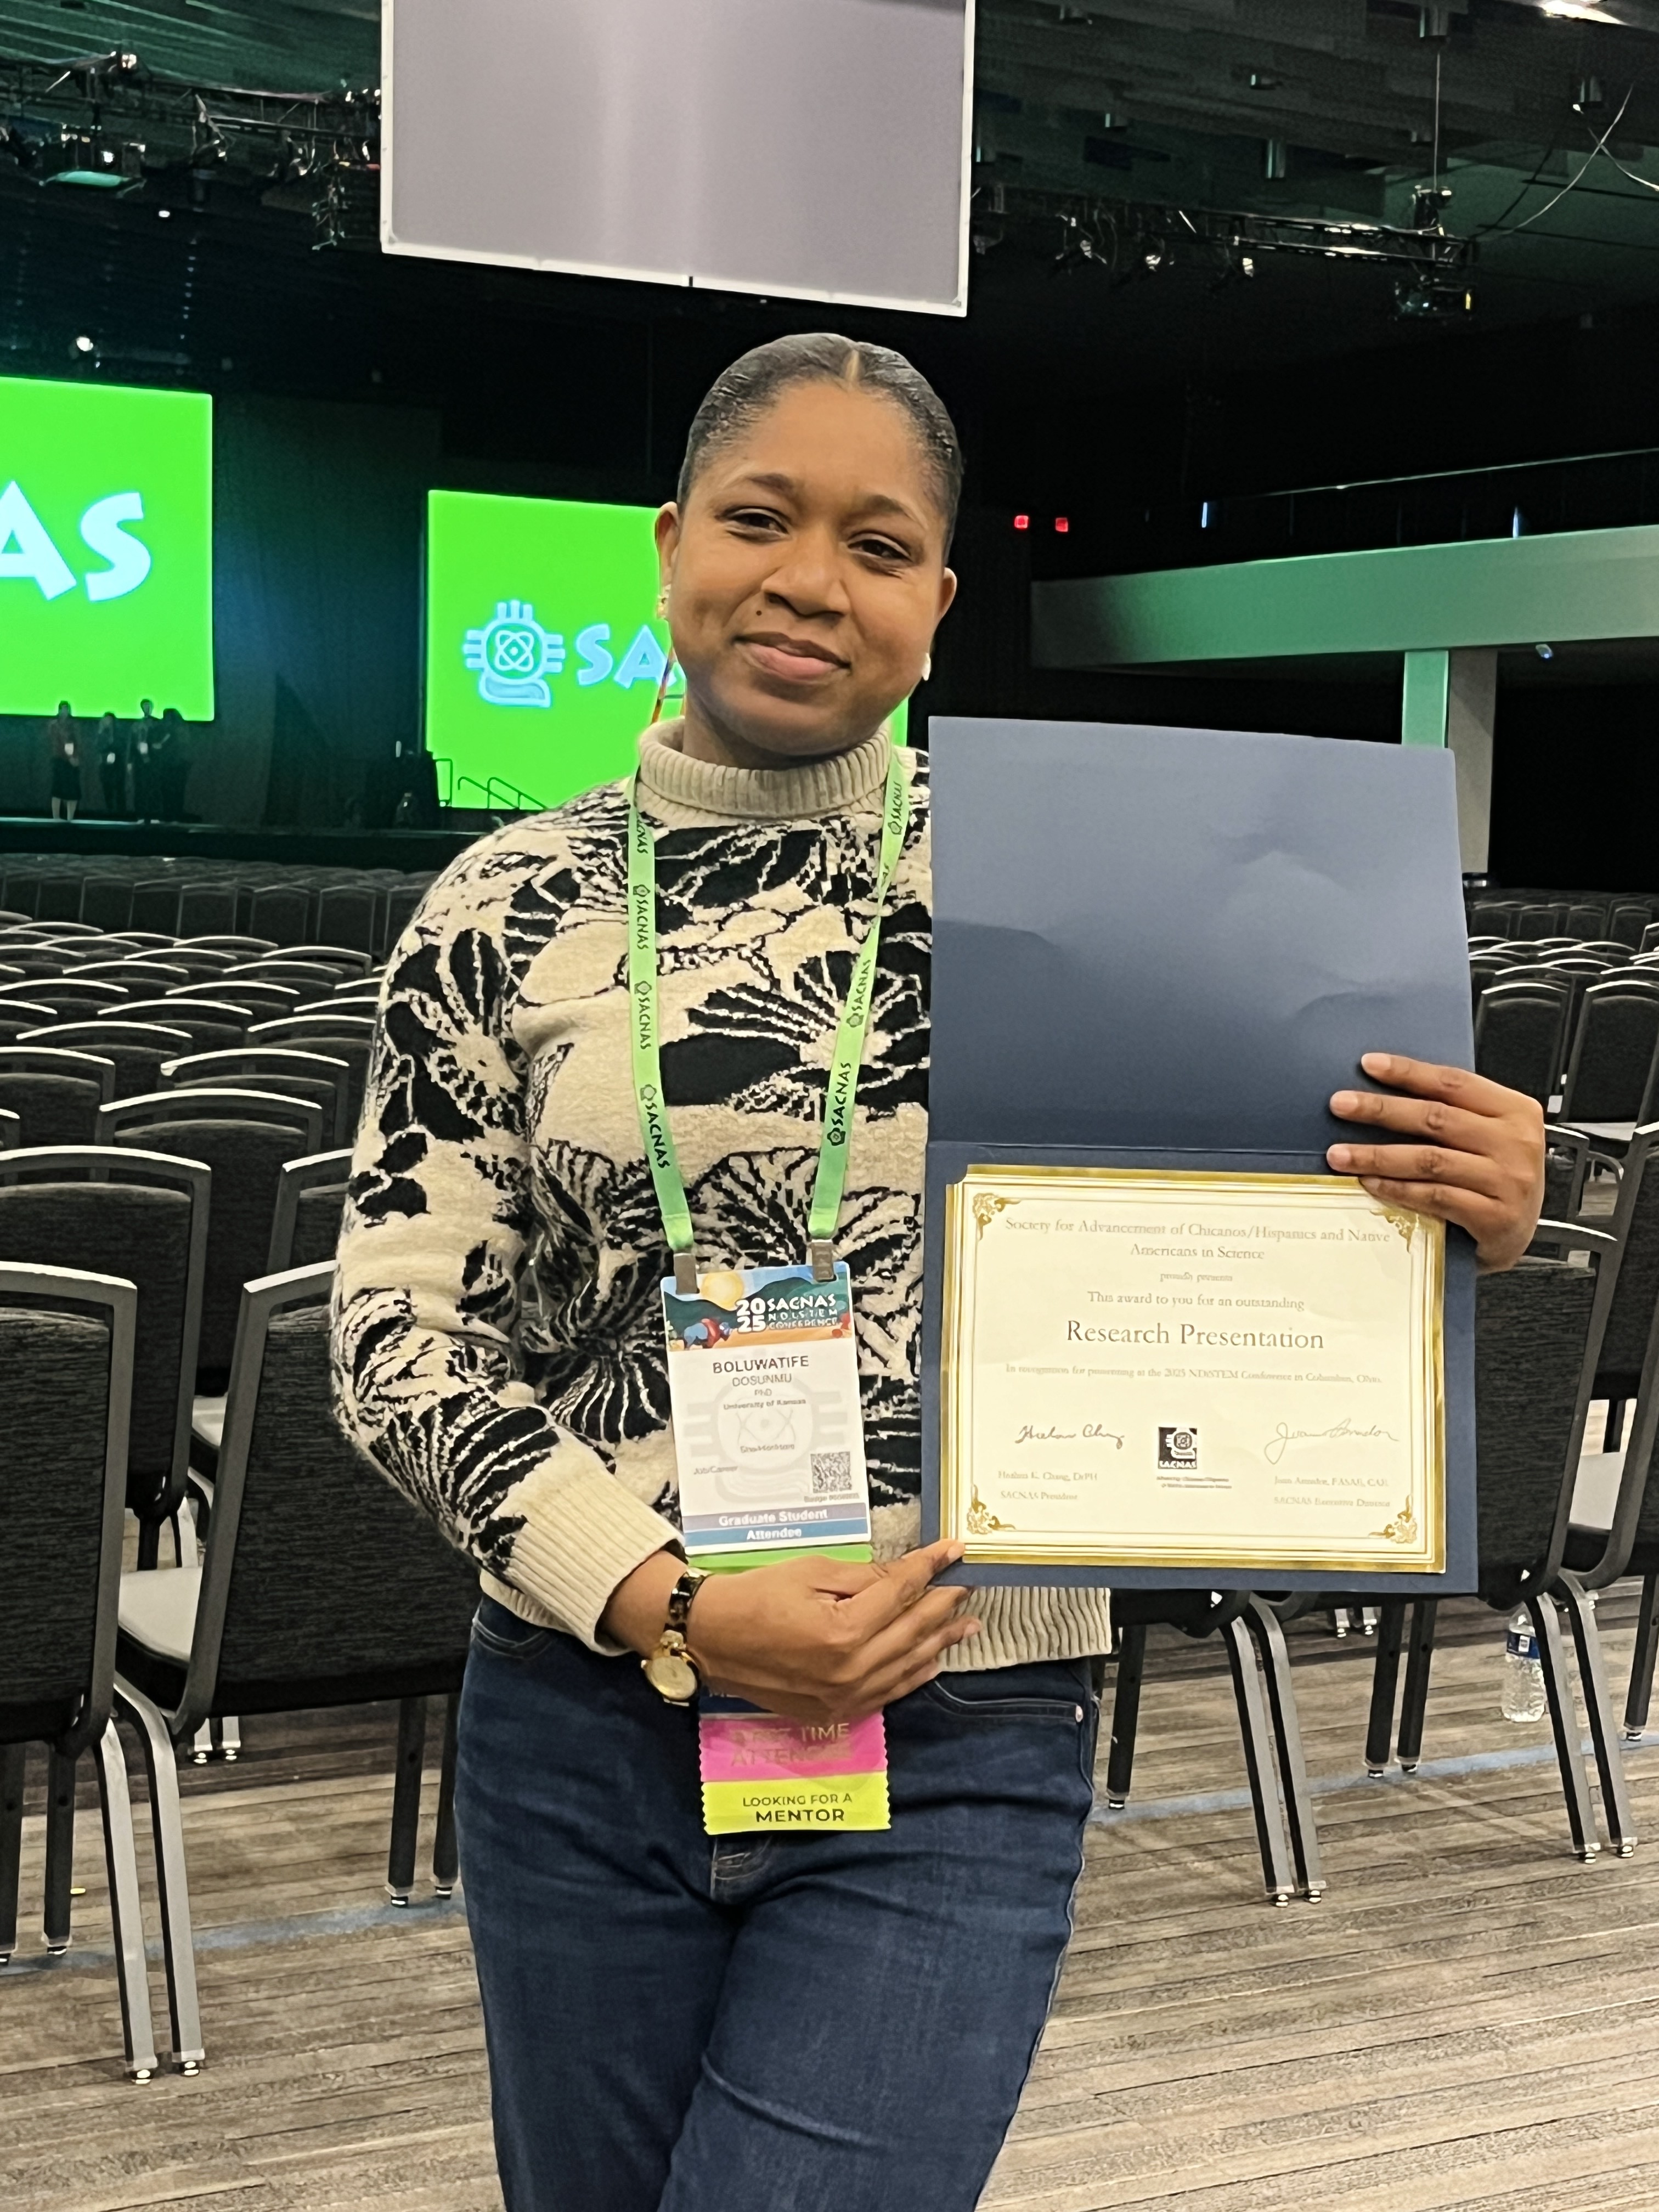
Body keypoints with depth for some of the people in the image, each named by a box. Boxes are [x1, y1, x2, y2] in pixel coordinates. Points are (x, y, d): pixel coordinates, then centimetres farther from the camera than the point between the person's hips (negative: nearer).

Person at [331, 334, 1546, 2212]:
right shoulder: (509, 911, -1)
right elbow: (393, 1339, -2)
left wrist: (1463, 1216, -15)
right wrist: (672, 1608, -13)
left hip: (954, 1764, -2)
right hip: (582, 1727, 2)